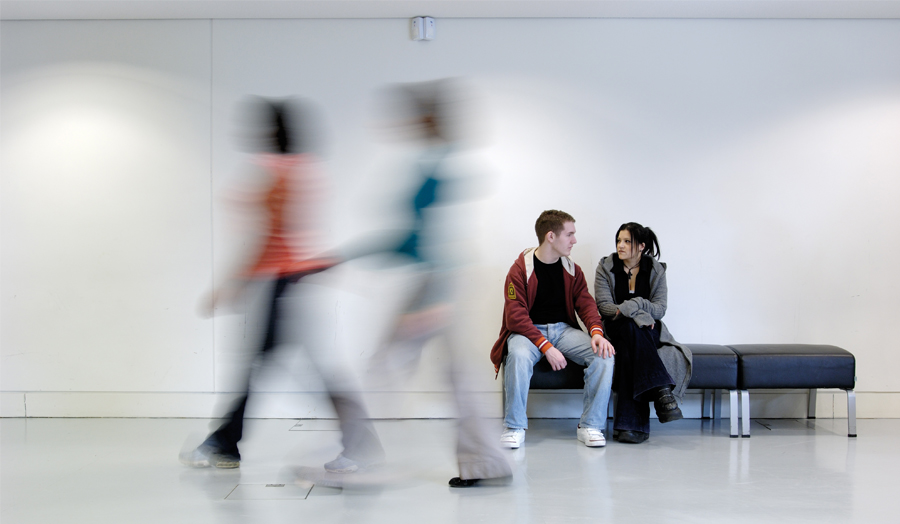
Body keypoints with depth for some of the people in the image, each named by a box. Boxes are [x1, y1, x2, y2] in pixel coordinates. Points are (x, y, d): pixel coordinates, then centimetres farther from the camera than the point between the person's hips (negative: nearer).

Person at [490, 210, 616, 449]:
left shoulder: (572, 269, 7)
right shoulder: (520, 270, -9)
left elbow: (585, 302, 3)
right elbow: (516, 317, -16)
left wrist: (596, 331, -20)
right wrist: (546, 347, -26)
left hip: (564, 329, 4)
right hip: (528, 331, -4)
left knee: (604, 354, -23)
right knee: (519, 355, -39)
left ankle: (590, 425, -12)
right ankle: (515, 427, -21)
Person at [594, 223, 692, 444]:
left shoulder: (656, 270, 6)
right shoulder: (606, 267, 4)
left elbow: (660, 309, -3)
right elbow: (603, 305, -7)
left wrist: (631, 306, -23)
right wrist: (640, 313, -21)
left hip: (649, 331, 1)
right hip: (615, 330, -1)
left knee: (628, 349, -37)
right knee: (632, 327, -39)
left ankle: (631, 424, -43)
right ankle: (662, 390, -48)